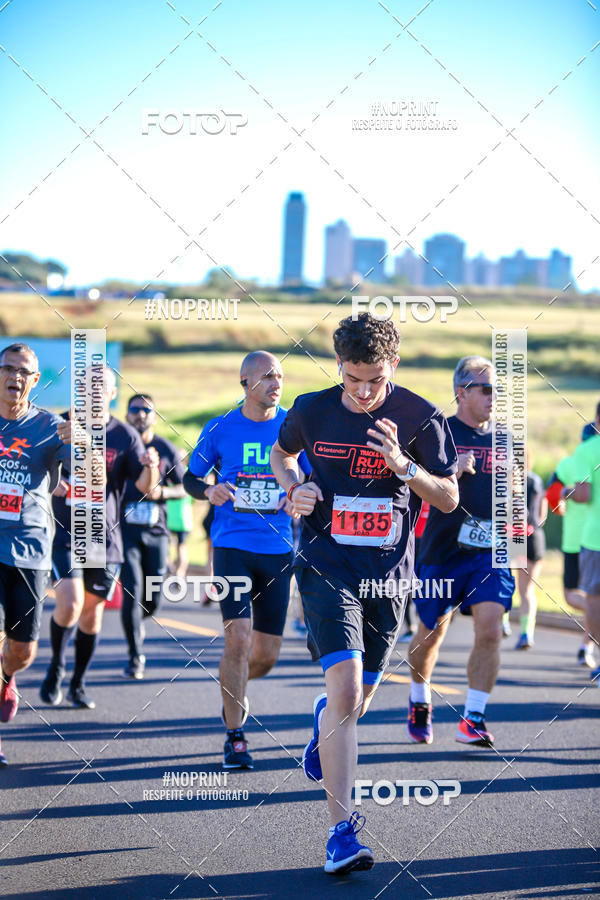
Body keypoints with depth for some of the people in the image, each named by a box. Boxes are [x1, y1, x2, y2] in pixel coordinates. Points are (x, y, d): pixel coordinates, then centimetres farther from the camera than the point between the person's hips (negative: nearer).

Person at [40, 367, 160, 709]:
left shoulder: (125, 436, 1)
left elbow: (146, 486, -5)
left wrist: (151, 468, -27)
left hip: (105, 537, 2)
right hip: (64, 534, -1)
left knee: (92, 612, 8)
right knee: (69, 605, -16)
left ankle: (78, 684, 23)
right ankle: (56, 666, 11)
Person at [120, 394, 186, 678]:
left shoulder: (166, 450, 6)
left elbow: (184, 488, 11)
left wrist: (162, 492, -8)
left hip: (155, 530, 2)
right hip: (125, 529, -2)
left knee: (152, 599, 2)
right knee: (132, 592, -13)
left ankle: (137, 622, 37)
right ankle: (135, 657, -1)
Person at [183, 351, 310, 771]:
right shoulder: (220, 429, 1)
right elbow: (190, 476, 11)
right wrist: (209, 491, -11)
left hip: (278, 550, 2)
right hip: (233, 545, -2)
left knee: (267, 654, 5)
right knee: (238, 637, -15)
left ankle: (234, 690, 40)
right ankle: (235, 737, -3)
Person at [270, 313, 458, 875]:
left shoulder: (419, 417, -5)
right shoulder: (312, 411, -3)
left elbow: (449, 498, -2)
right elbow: (282, 453, 19)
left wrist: (403, 465, -20)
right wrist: (294, 488, -3)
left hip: (388, 576, 2)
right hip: (327, 569, -2)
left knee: (358, 702, 14)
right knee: (346, 690, -19)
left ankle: (323, 723, 54)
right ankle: (341, 829, -17)